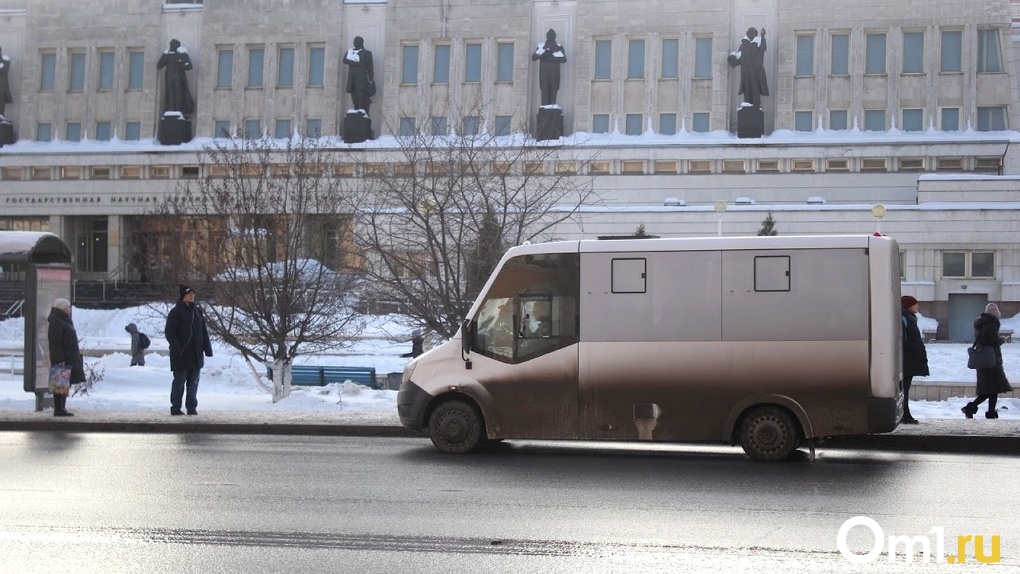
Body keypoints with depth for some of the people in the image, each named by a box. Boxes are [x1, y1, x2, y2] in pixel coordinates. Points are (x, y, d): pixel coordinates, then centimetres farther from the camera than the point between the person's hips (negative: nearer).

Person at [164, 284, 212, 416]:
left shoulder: (197, 311, 13)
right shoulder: (175, 312, -6)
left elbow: (204, 331, 16)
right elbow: (169, 332, -11)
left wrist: (207, 348, 8)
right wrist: (177, 349, -18)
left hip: (196, 354, 6)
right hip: (181, 354, -6)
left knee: (193, 382, 8)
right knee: (179, 381, -1)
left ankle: (192, 407, 14)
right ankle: (175, 407, 5)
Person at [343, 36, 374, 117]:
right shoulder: (349, 52, 17)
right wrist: (356, 63, -6)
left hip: (361, 76, -1)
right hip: (352, 76, 1)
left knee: (360, 90, -15)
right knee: (353, 95, -10)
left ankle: (362, 110, -24)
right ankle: (356, 110, -18)